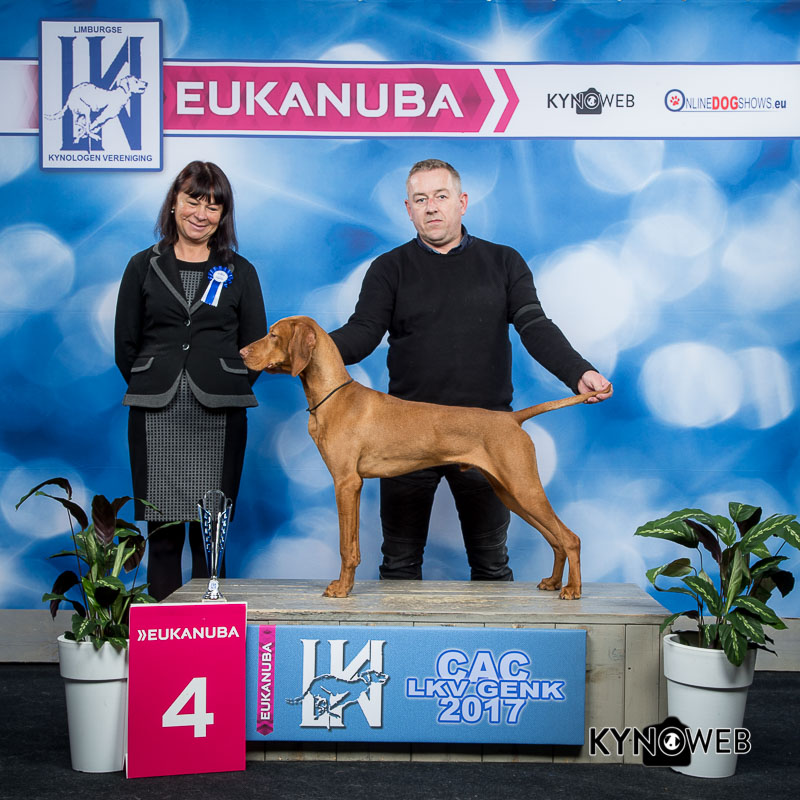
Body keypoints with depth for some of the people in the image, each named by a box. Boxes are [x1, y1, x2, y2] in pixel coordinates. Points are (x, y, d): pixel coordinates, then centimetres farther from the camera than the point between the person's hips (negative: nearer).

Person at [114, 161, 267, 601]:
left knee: (210, 532, 0)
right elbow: (124, 343, 10)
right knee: (162, 531, 1)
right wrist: (154, 388, 7)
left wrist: (225, 390, 5)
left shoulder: (239, 272, 11)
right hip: (156, 416, 0)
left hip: (219, 417, 0)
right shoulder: (144, 267, 11)